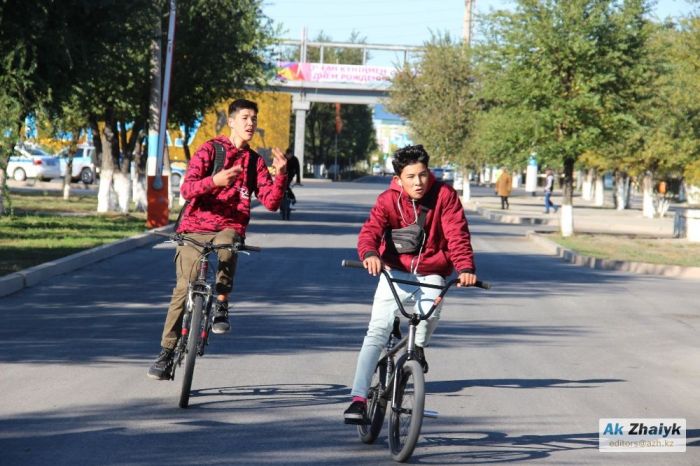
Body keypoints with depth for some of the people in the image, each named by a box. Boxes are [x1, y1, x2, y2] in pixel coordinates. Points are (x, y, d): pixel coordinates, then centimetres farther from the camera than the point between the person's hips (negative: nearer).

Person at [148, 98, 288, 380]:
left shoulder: (255, 161, 13)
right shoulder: (210, 150, 3)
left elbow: (271, 202, 5)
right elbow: (187, 188, -9)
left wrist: (280, 175, -12)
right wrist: (215, 181, -27)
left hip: (230, 228, 1)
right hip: (196, 228, -1)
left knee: (225, 246, -36)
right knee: (184, 288, -12)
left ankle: (221, 305, -17)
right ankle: (167, 353, -3)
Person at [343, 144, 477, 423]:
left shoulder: (444, 196, -9)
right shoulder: (388, 201, -8)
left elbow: (457, 235, -15)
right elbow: (370, 231, -20)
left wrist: (466, 268, -32)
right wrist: (370, 254, -44)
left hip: (430, 275, 0)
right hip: (395, 272, 0)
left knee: (430, 314, -30)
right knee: (377, 332, -14)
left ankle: (418, 347, 7)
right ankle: (359, 399, -13)